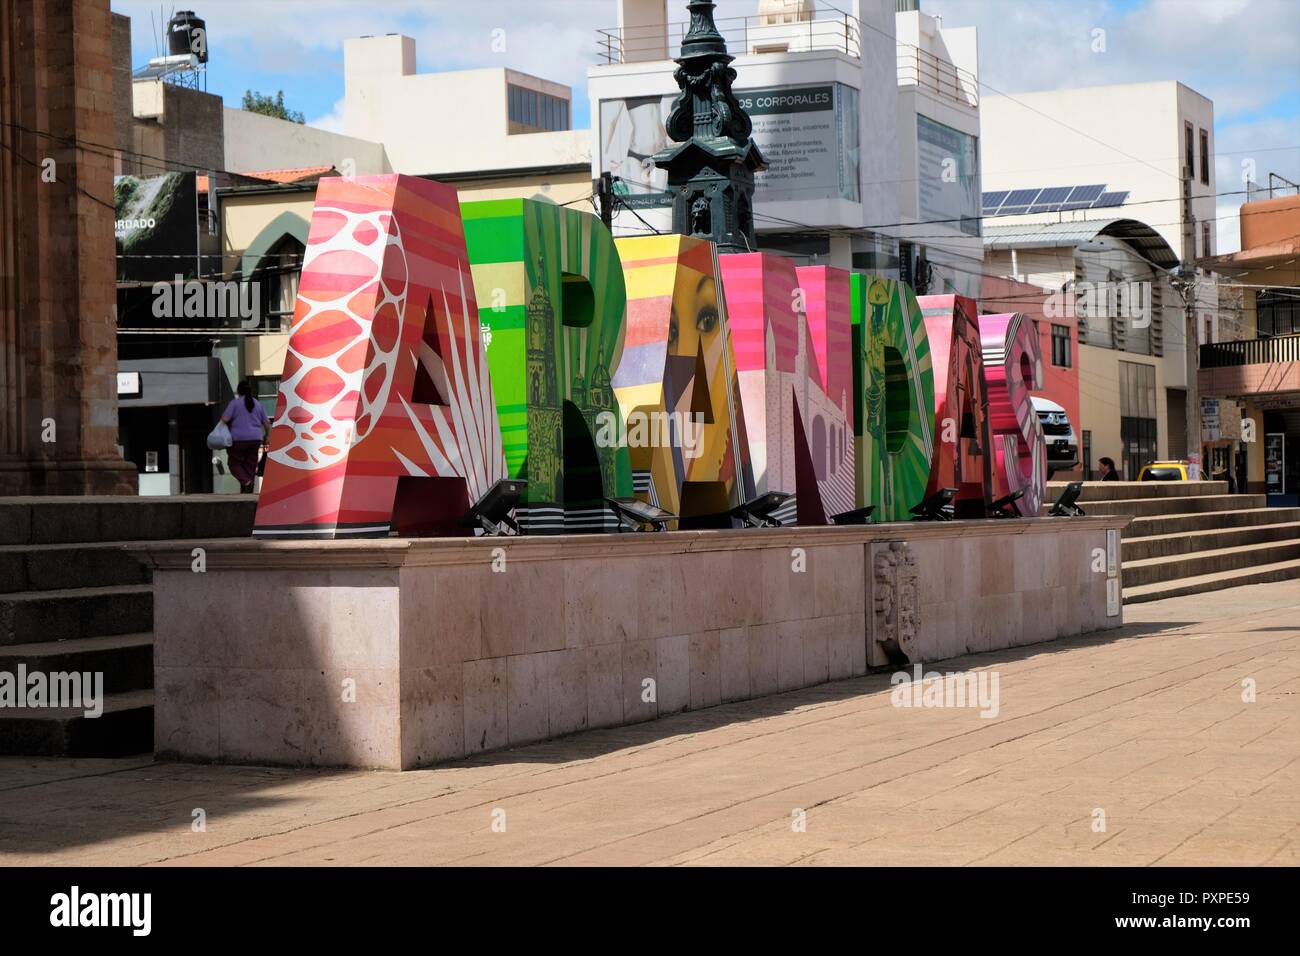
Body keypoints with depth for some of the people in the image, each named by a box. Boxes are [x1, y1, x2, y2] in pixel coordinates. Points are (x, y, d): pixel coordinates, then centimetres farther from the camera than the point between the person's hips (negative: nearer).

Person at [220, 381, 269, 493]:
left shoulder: (235, 402, -3)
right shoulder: (258, 404, 11)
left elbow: (225, 419, -11)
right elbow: (267, 423, 14)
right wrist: (267, 436, 26)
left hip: (239, 438, -4)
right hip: (255, 438, 4)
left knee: (234, 463, 5)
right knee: (250, 465, 10)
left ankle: (245, 481, -20)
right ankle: (248, 490, 7)